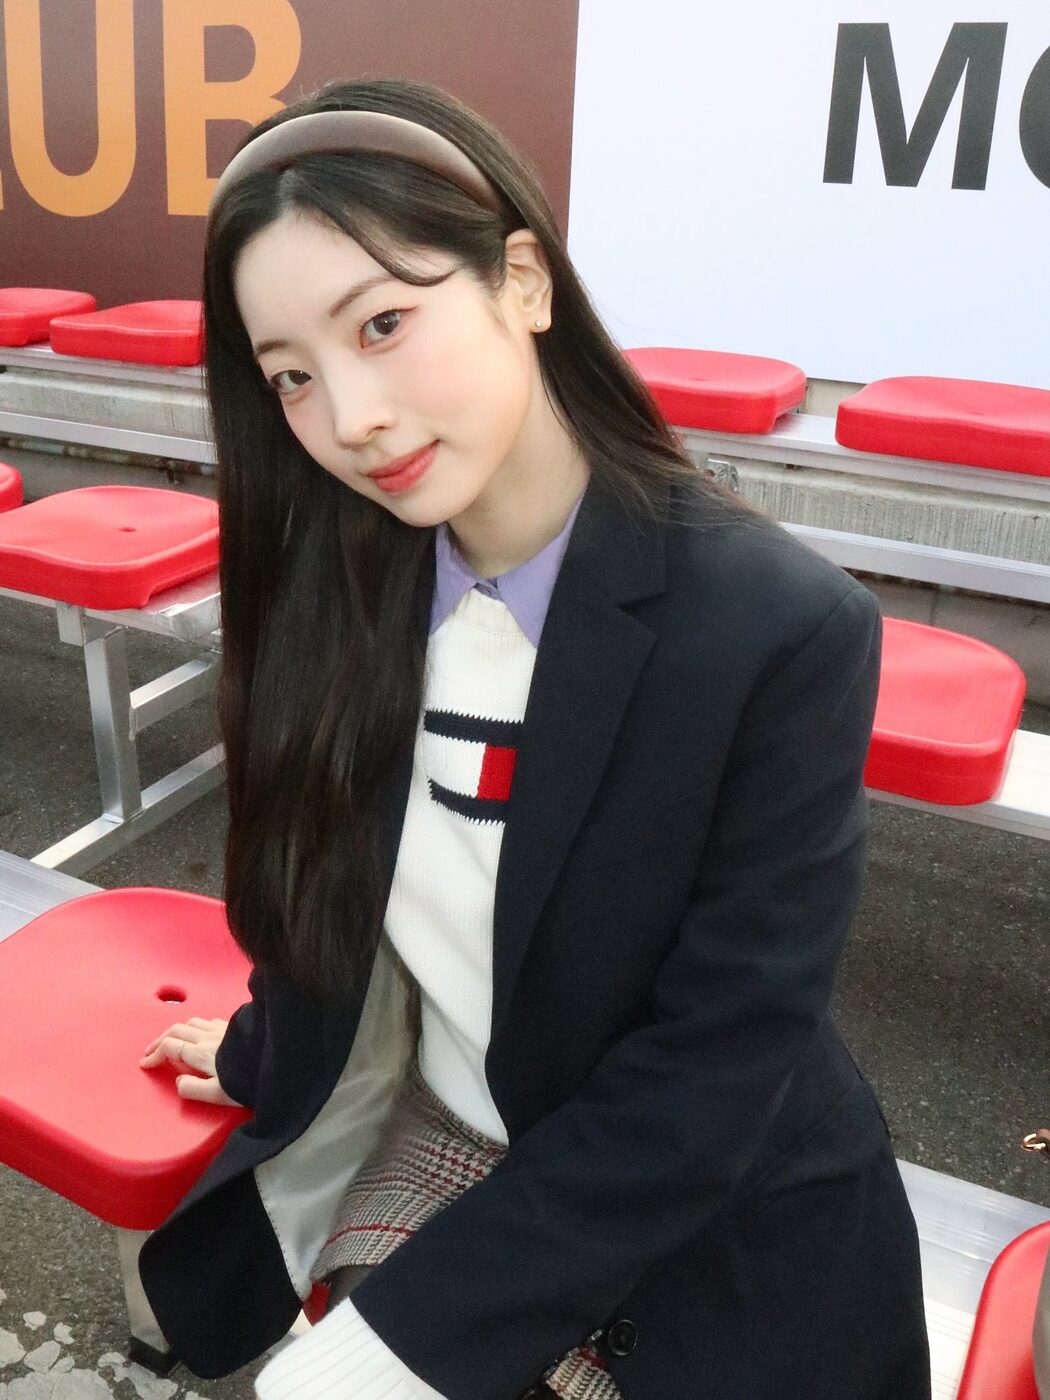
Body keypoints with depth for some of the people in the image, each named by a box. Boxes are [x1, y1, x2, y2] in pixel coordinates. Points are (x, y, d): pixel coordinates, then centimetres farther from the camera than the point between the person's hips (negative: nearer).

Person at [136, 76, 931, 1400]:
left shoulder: (785, 630, -24)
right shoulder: (345, 584, -9)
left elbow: (712, 1070, -20)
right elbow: (336, 895, 5)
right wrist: (265, 1055, 20)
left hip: (718, 1226, -3)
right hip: (440, 1130, 4)